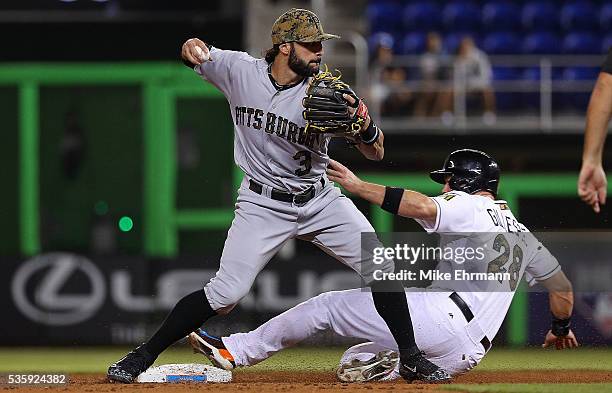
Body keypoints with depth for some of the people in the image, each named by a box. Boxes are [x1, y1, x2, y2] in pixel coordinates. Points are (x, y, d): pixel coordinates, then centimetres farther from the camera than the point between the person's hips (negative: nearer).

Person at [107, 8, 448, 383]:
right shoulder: (240, 70, -11)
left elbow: (376, 153, -13)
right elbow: (197, 56, 5)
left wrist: (364, 123, -38)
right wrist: (192, 46, -22)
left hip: (320, 199, 2)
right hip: (264, 205, -2)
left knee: (381, 268, -10)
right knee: (226, 292, -14)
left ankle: (410, 356, 6)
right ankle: (144, 355, -1)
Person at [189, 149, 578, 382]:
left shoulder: (468, 207, 2)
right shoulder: (522, 234, 25)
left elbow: (422, 207, -20)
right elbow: (562, 285, 28)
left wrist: (358, 186, -15)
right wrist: (561, 326, 48)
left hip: (436, 316, -8)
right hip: (468, 351, 8)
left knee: (327, 306, 4)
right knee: (353, 364, 21)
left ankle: (236, 350, 0)